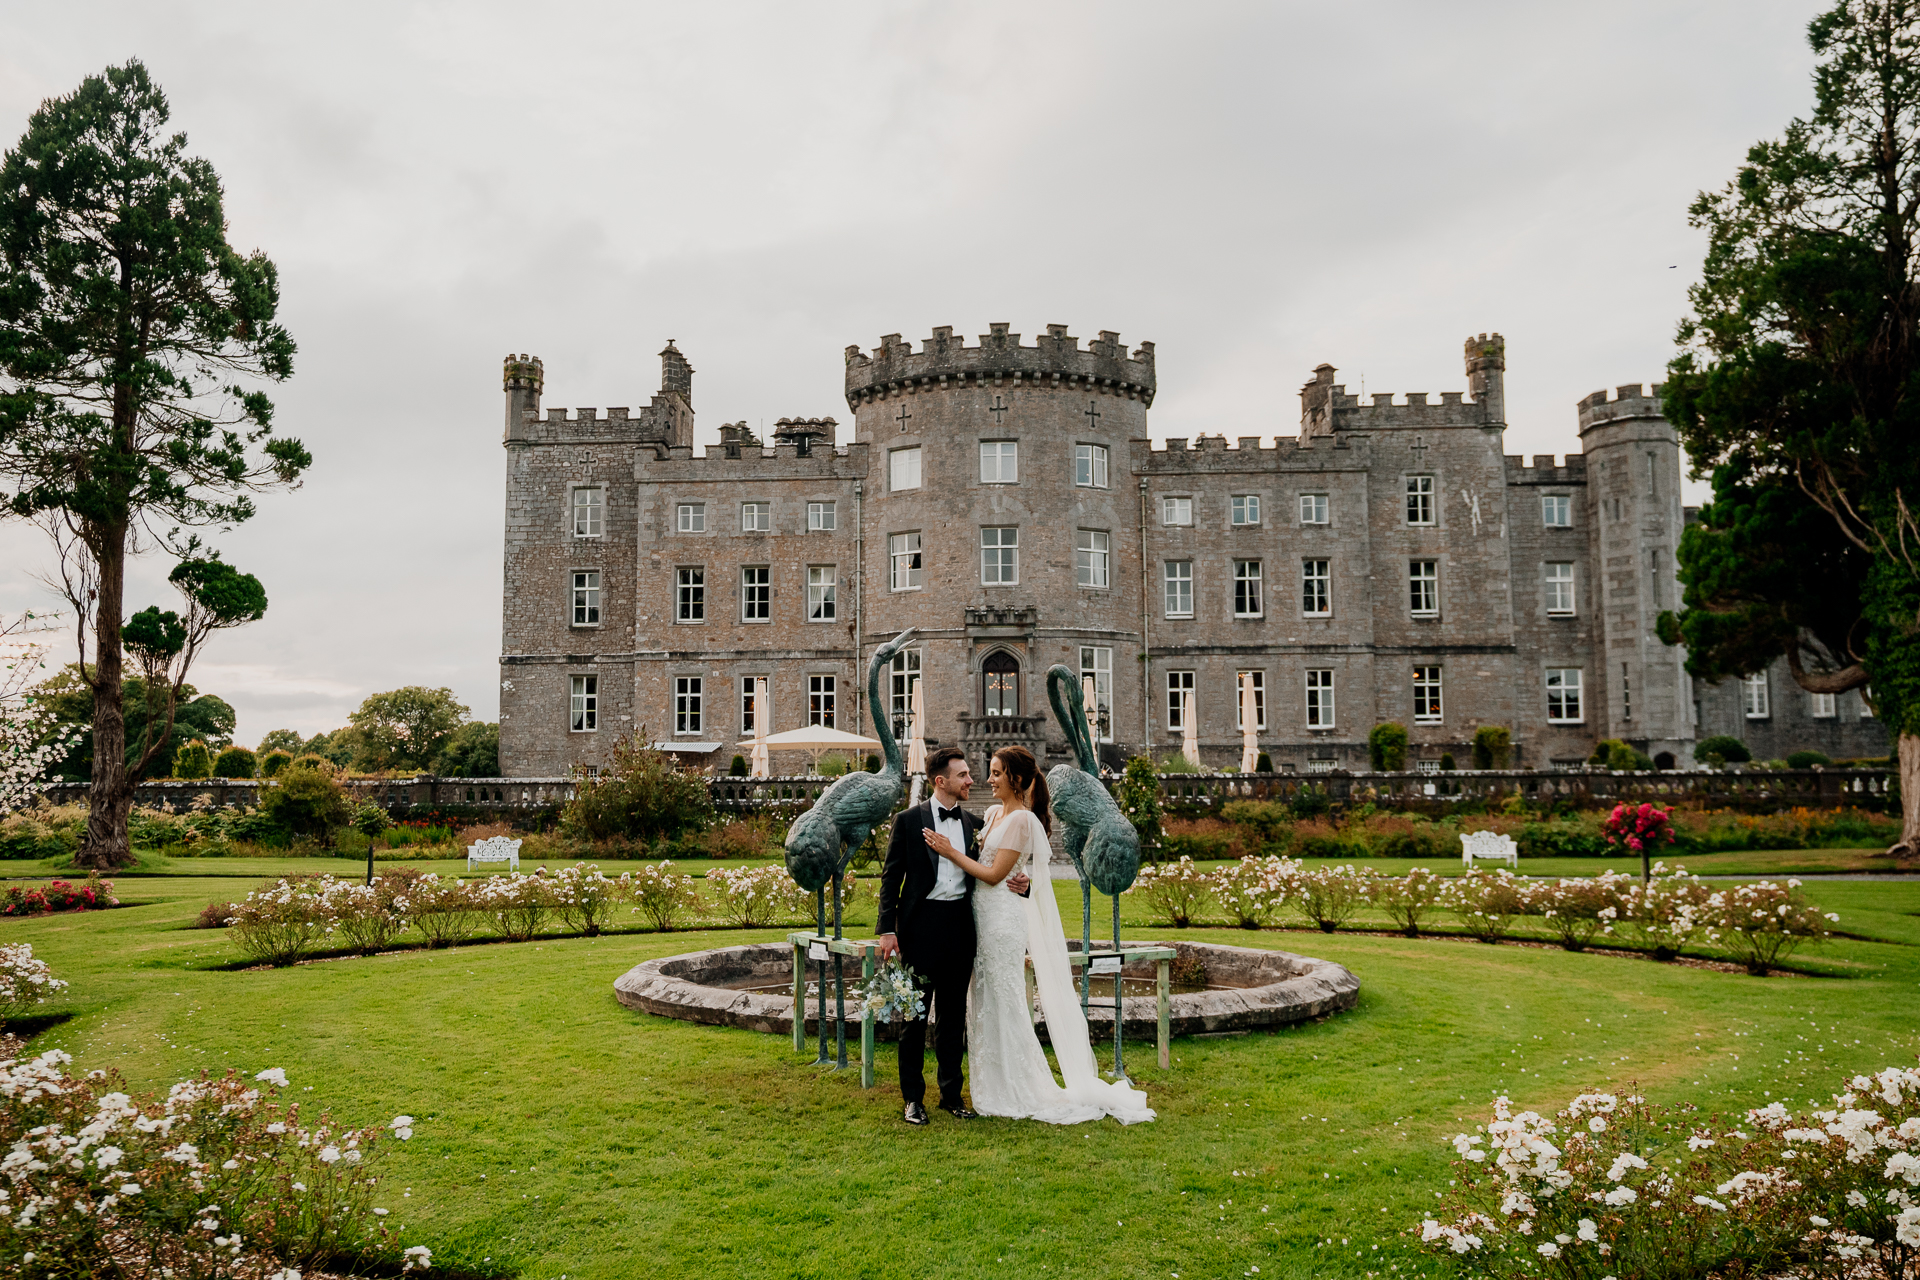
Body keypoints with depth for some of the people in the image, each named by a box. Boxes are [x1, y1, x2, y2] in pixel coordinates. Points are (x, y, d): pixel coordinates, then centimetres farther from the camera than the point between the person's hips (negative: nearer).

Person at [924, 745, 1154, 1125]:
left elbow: (995, 874, -17)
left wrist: (952, 853, -14)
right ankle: (995, 1088, 24)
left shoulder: (1022, 820, -15)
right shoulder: (994, 813, 12)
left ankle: (1017, 1093, 11)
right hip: (984, 916, 9)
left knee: (1003, 1002, -1)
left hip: (1004, 918, -9)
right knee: (985, 1001, 14)